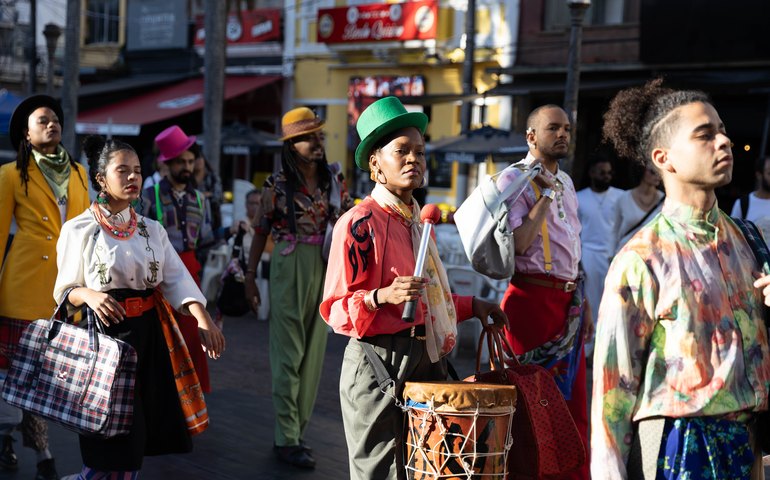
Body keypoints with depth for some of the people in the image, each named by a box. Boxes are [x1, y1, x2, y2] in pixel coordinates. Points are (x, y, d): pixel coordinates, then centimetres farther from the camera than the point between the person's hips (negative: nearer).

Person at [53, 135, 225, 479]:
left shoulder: (152, 229, 9)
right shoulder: (79, 229, -4)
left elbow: (177, 280, -2)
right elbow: (64, 291, -1)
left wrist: (204, 320, -18)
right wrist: (90, 295, -23)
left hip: (147, 334, 4)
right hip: (104, 333, -4)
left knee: (134, 440, 6)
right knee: (110, 439, -4)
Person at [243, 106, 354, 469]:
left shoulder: (334, 181, 5)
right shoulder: (277, 184, -5)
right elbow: (261, 231, 0)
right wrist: (250, 276, -3)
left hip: (325, 269, 4)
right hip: (290, 267, -4)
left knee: (313, 353, 9)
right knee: (289, 354, -2)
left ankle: (297, 430, 19)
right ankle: (287, 439, 2)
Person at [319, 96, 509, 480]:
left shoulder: (417, 221, 15)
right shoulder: (360, 222, -11)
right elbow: (335, 309, -13)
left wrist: (469, 305, 18)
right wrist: (382, 297, -28)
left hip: (425, 360, 8)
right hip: (379, 362, -8)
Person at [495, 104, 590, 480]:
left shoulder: (565, 182, 16)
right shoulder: (514, 179, -8)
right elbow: (517, 244, -21)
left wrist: (583, 306, 19)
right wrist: (546, 195, -16)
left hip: (568, 300, 8)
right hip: (533, 297, -8)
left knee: (573, 399, 9)